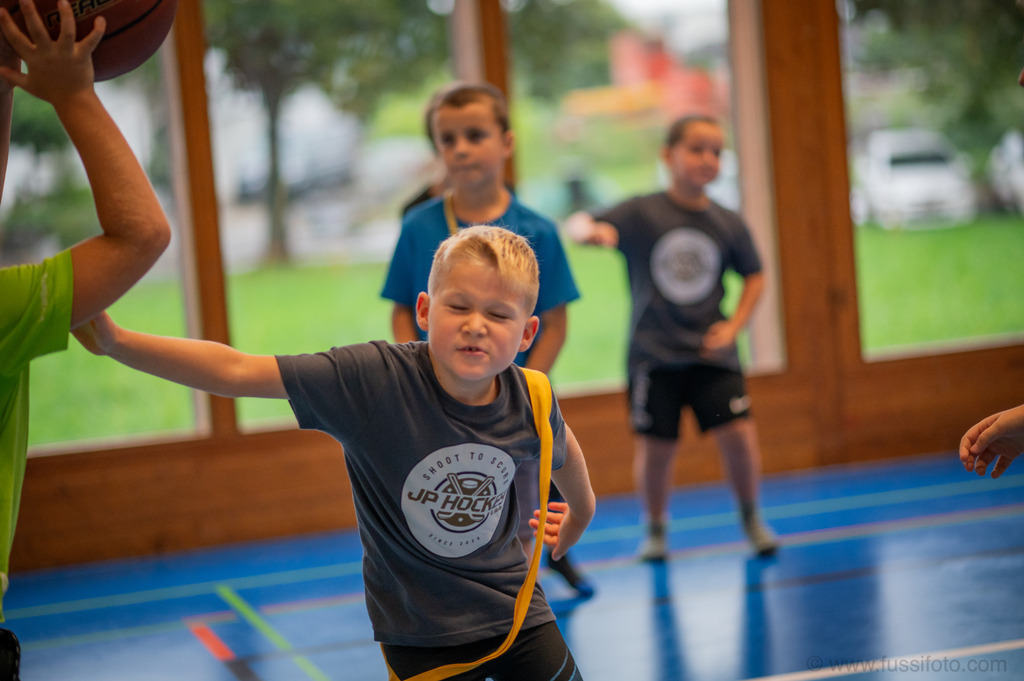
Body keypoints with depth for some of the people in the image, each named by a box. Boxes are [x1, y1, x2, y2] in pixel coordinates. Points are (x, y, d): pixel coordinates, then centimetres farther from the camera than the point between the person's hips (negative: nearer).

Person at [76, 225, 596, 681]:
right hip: (420, 631, -3)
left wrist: (579, 515, 31)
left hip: (513, 609, 4)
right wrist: (118, 342, -35)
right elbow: (237, 372, -28)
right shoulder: (372, 378, -25)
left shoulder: (530, 402, -14)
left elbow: (561, 449, 11)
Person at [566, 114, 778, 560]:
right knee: (655, 448, 2)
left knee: (738, 434, -9)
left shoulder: (729, 224, 2)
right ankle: (655, 530, 27)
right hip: (654, 355, -2)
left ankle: (750, 516, 16)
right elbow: (577, 227, -16)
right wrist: (589, 229, -40)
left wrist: (733, 325, 3)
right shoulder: (640, 213, -7)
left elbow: (754, 276, 16)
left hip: (711, 354, 2)